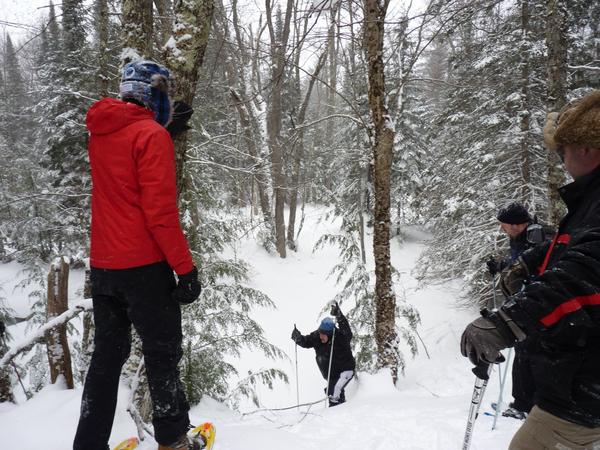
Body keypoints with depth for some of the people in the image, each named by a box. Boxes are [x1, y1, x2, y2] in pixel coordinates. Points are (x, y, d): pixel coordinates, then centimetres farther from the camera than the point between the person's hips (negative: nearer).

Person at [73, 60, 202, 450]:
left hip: (102, 264, 7)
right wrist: (185, 268, -16)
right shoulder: (153, 135, -14)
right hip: (143, 265, -7)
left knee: (107, 353, 17)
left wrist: (166, 123, 33)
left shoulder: (101, 133, 9)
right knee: (163, 353, 9)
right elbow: (160, 210, -20)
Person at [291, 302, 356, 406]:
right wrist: (298, 338, -24)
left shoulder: (340, 337, -28)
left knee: (333, 391, -28)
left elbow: (346, 330, -47)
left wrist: (339, 316, -62)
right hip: (330, 374, 7)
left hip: (345, 370, -7)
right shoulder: (316, 336, -11)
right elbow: (305, 342, -1)